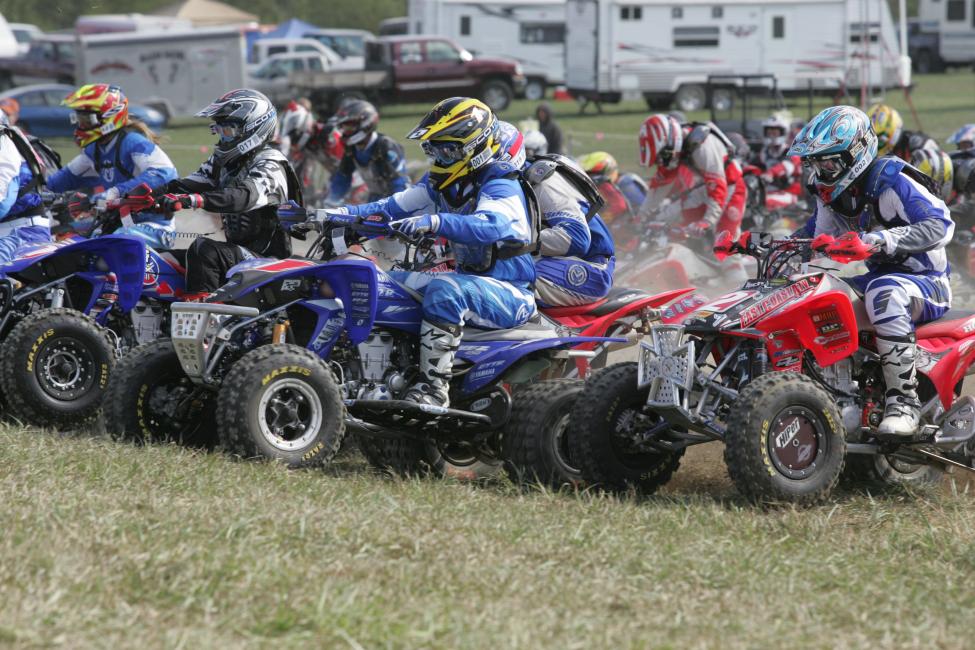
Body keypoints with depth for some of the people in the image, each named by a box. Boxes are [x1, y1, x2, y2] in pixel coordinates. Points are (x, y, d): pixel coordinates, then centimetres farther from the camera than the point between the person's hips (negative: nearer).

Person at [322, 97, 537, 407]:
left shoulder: (501, 184, -17)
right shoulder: (442, 183, 10)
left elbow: (489, 225, -37)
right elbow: (392, 207, 6)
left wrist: (434, 223, -51)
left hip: (511, 291, -10)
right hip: (469, 278, 10)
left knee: (444, 289, -37)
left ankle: (434, 386, -37)